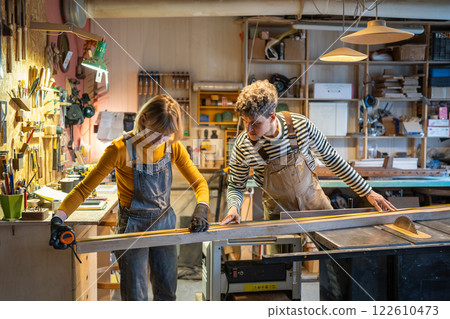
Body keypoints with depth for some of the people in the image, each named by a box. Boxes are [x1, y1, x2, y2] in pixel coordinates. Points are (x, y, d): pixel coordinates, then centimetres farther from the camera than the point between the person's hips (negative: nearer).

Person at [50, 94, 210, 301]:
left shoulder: (173, 146, -6)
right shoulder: (121, 149, -19)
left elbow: (199, 183, 0)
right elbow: (85, 188, -18)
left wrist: (201, 208, -21)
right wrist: (58, 218, -32)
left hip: (164, 223, 4)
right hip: (133, 226, -4)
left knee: (167, 292, 16)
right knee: (136, 296, 1)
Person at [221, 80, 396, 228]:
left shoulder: (301, 125, -22)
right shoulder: (243, 146, -22)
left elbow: (331, 157, -8)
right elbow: (235, 186, -7)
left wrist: (367, 192, -5)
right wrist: (233, 207, -30)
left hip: (314, 200, 1)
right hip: (279, 211, -1)